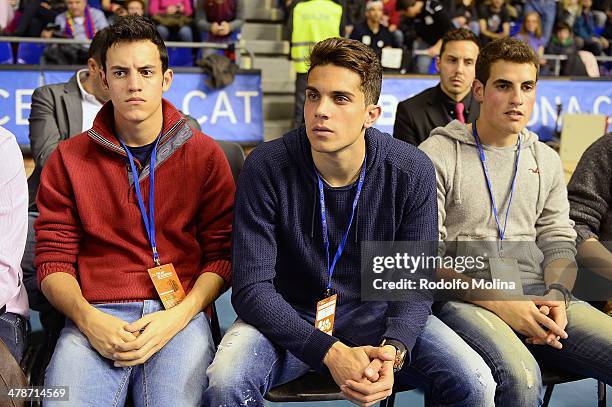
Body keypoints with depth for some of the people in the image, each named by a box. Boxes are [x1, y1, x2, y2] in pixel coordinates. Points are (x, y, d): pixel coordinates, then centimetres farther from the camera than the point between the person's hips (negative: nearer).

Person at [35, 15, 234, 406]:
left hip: (180, 312, 0)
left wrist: (178, 316, -11)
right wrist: (87, 318, -11)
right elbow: (53, 260, 7)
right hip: (95, 317, 1)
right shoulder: (68, 159, 10)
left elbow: (221, 256, 5)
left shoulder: (205, 154, 8)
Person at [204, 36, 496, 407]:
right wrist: (330, 352, -31)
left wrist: (394, 350, -28)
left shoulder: (412, 172, -12)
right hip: (289, 317, -1)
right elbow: (252, 287, -19)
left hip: (376, 312, 2)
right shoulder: (266, 167, -17)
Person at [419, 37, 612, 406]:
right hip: (465, 298, -4)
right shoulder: (438, 154, 1)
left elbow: (559, 241, 17)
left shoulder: (546, 160, 19)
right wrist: (495, 301, -15)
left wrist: (557, 295, -6)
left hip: (538, 296, 5)